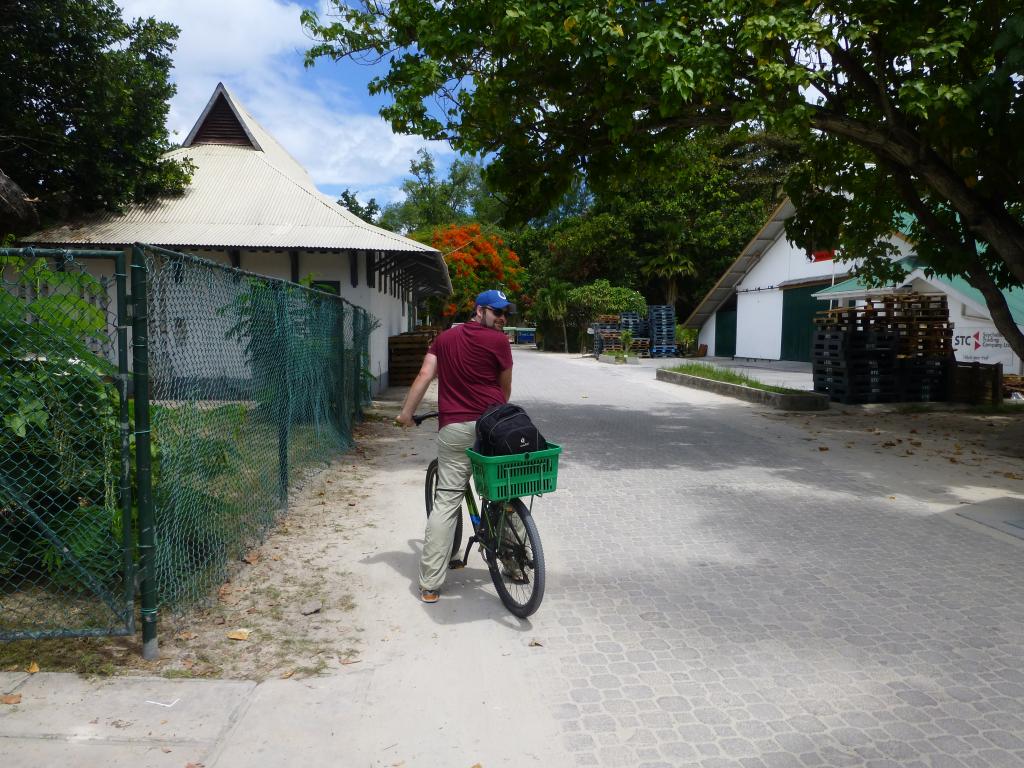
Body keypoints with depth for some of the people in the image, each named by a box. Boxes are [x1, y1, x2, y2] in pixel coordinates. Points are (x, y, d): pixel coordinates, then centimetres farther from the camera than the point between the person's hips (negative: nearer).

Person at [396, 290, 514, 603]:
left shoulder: (445, 338, 13)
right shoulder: (498, 341, 1)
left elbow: (424, 375, 4)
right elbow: (505, 388, 10)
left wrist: (406, 413, 8)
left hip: (454, 428, 3)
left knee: (446, 501, 2)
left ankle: (430, 584, 2)